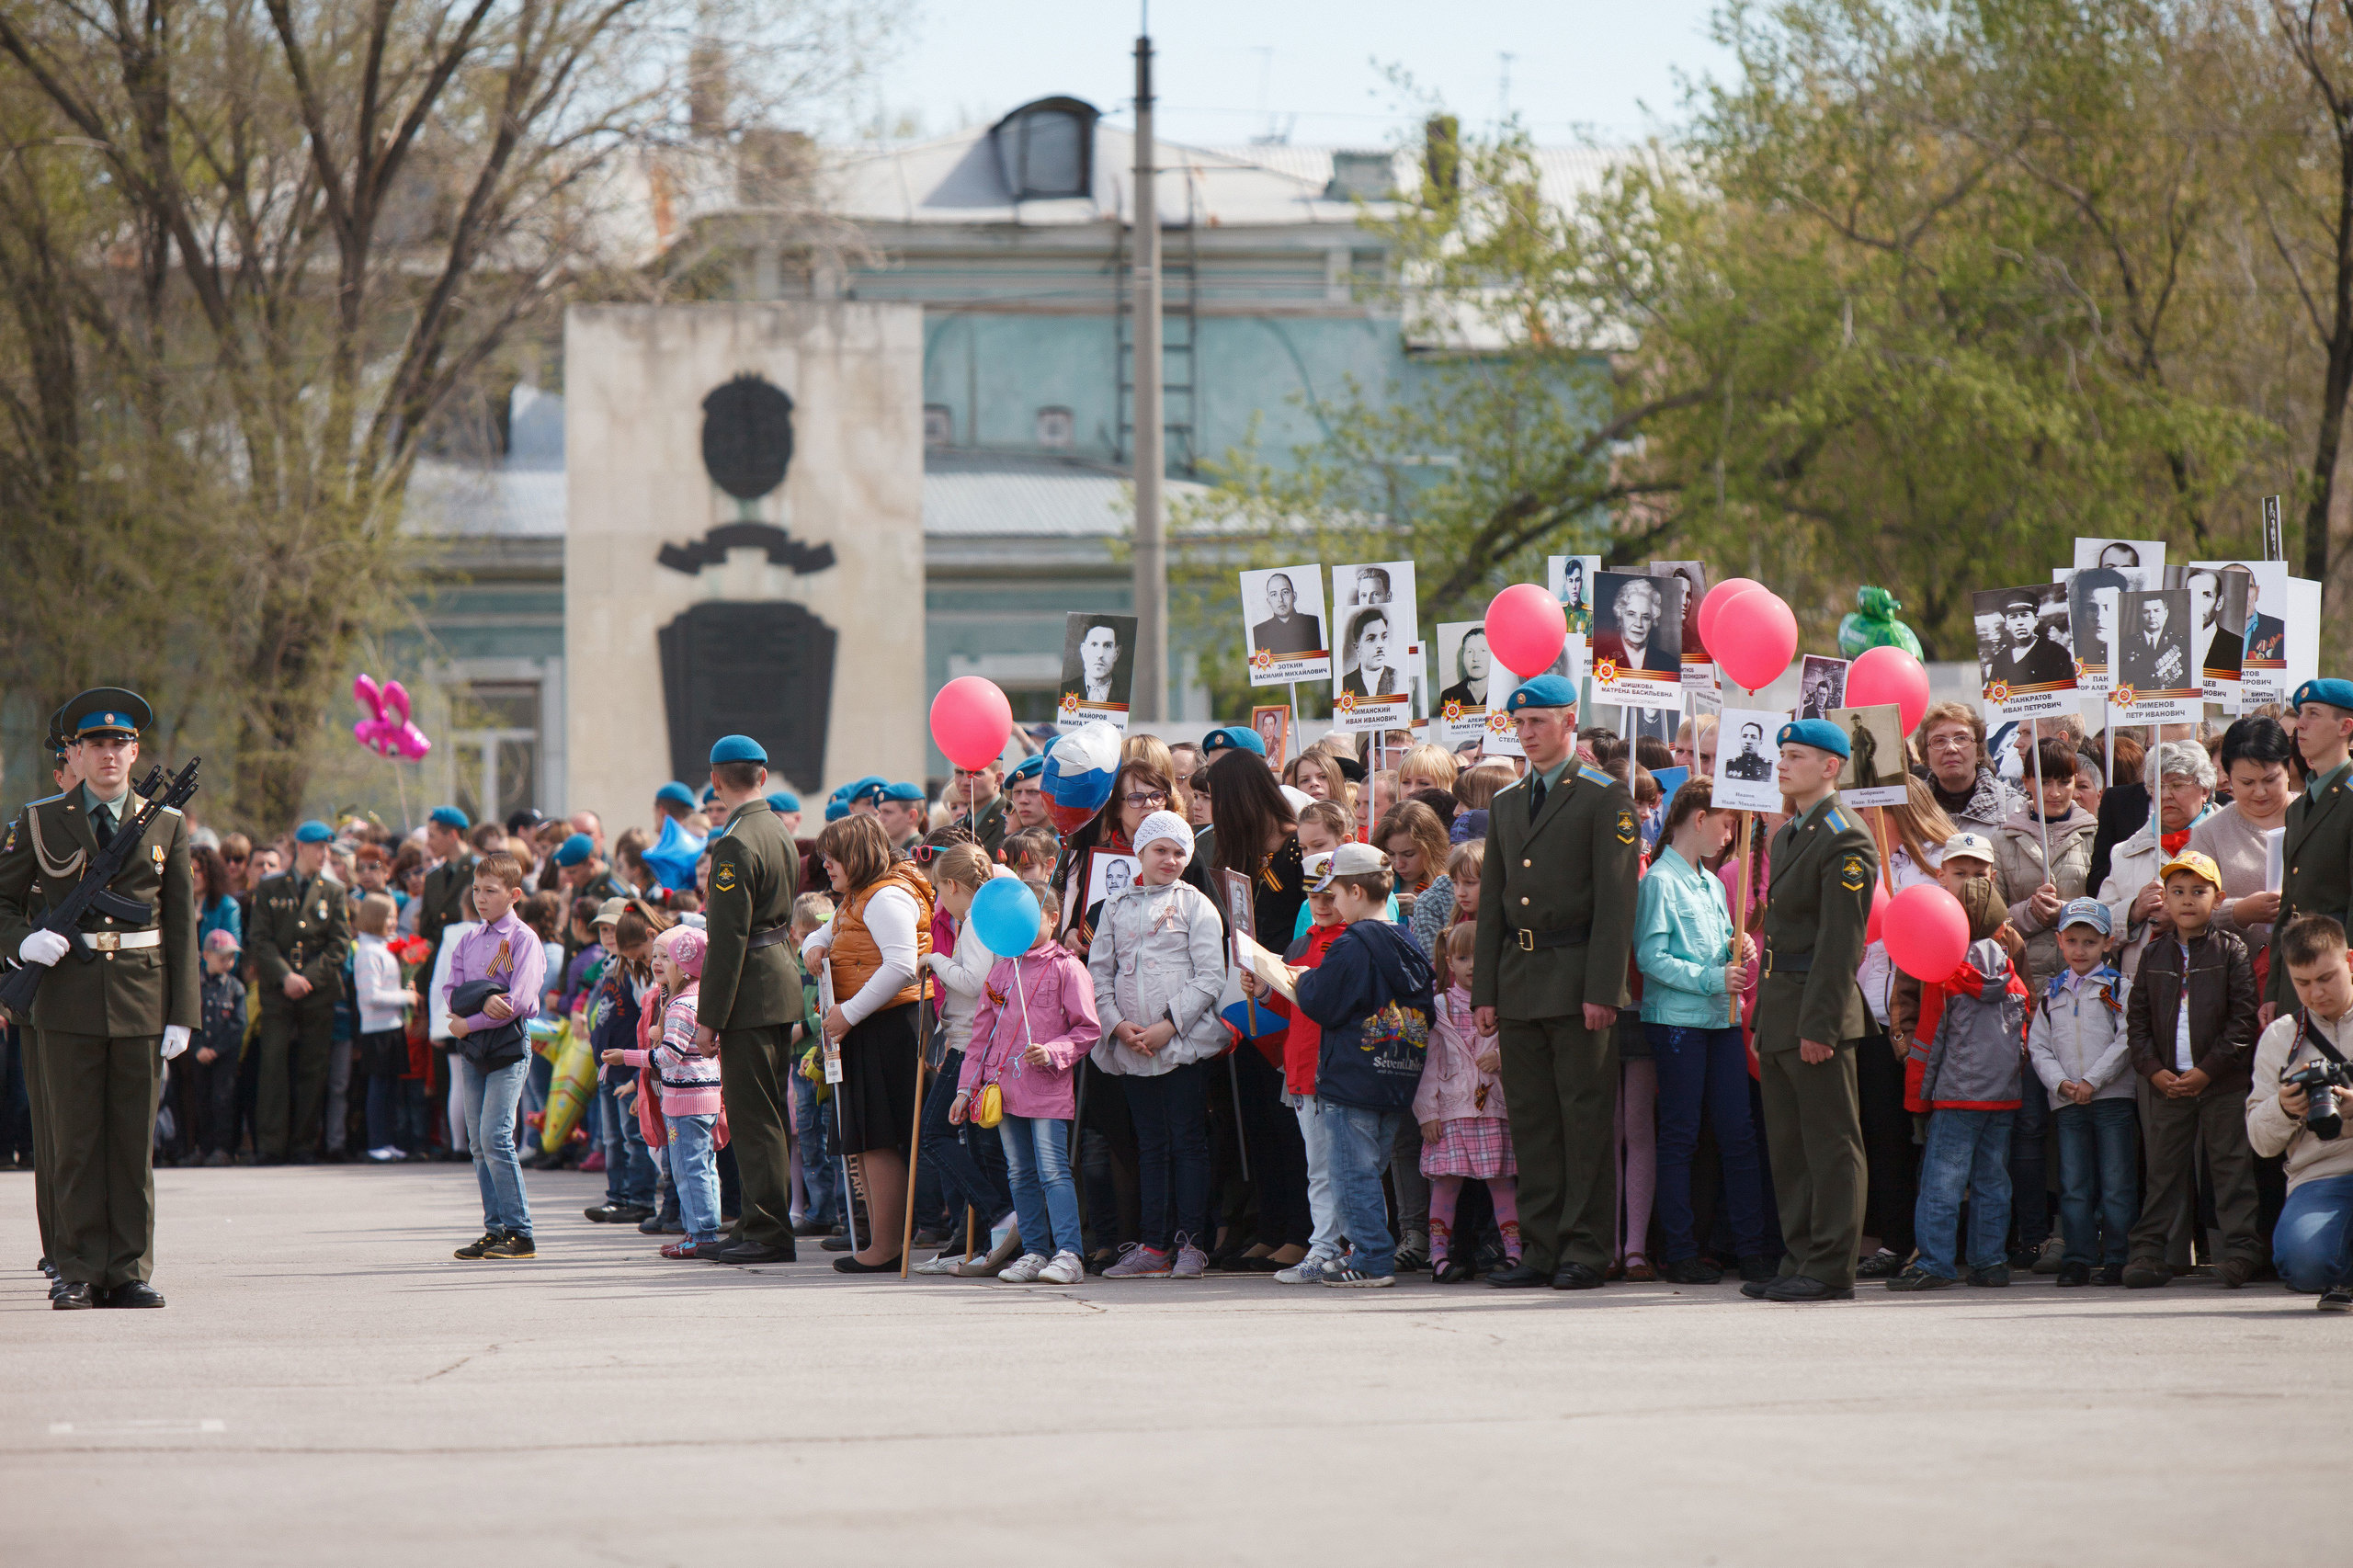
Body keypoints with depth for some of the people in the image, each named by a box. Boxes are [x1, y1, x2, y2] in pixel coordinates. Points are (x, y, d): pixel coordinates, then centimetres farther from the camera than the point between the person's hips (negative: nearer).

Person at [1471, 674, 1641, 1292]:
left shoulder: (1605, 799, -2)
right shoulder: (1507, 805, 18)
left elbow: (1616, 900, -9)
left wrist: (1602, 990, -16)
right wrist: (1486, 992, 10)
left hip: (1577, 979, -6)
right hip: (1519, 984, 6)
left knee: (1585, 1118, -4)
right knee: (1531, 1120, 7)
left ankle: (1585, 1250, -2)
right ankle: (1541, 1249, 11)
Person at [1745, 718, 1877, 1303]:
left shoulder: (1845, 841, -11)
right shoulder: (1786, 837, 19)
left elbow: (1840, 942, -16)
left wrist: (1818, 1025, -20)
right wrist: (1764, 1018, 18)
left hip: (1818, 1012, -10)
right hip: (1781, 1013, 10)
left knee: (1830, 1145, -5)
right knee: (1788, 1146, 11)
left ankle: (1831, 1271, -4)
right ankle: (1800, 1262, 16)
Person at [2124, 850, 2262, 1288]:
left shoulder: (2231, 951, -1)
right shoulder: (2154, 955, 10)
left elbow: (2243, 1017, -6)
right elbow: (2137, 1018, 10)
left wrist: (2208, 1069, -13)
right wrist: (2153, 1069, -5)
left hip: (2223, 1084, -3)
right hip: (2167, 1083, 3)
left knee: (2230, 1166, -2)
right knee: (2163, 1168, 7)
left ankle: (2240, 1250, 1)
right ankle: (2149, 1251, 10)